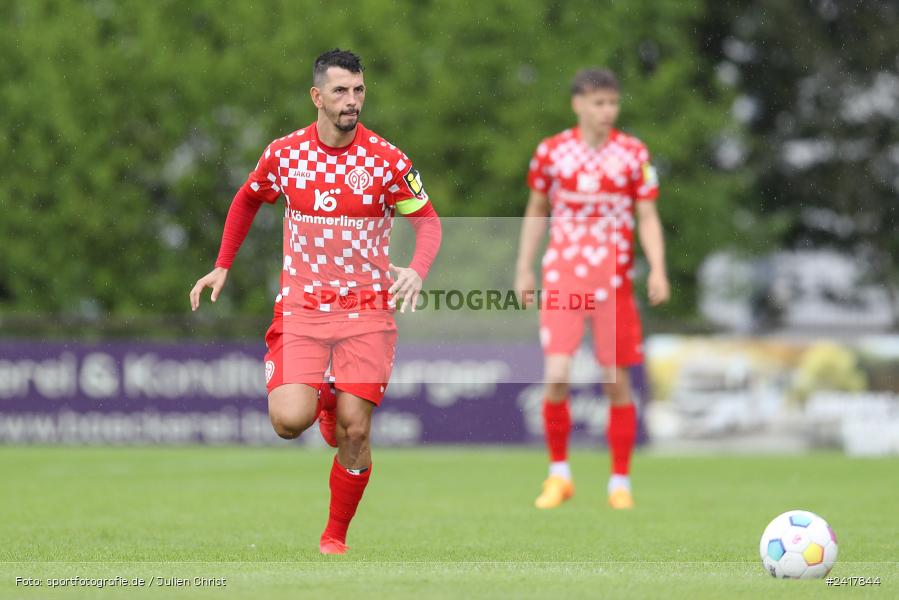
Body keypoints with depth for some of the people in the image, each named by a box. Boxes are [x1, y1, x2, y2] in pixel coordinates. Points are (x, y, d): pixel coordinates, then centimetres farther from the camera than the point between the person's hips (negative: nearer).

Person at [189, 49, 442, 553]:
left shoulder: (387, 160, -6)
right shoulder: (285, 153, -1)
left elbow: (428, 220, 1)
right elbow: (247, 200, 18)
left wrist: (417, 270, -18)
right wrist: (223, 266, 14)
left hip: (366, 309, -1)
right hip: (301, 306, 1)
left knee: (354, 431, -6)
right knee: (289, 421, -17)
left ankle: (336, 536, 14)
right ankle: (322, 401, 21)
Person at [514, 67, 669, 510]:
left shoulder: (633, 154, 1)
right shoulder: (551, 151, 2)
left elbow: (648, 218, 3)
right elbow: (536, 212, 14)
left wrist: (657, 269, -11)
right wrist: (524, 268, 10)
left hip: (614, 280, 0)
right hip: (562, 276, 0)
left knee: (617, 382, 2)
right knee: (556, 376, -13)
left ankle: (620, 482, 15)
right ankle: (559, 474, 5)